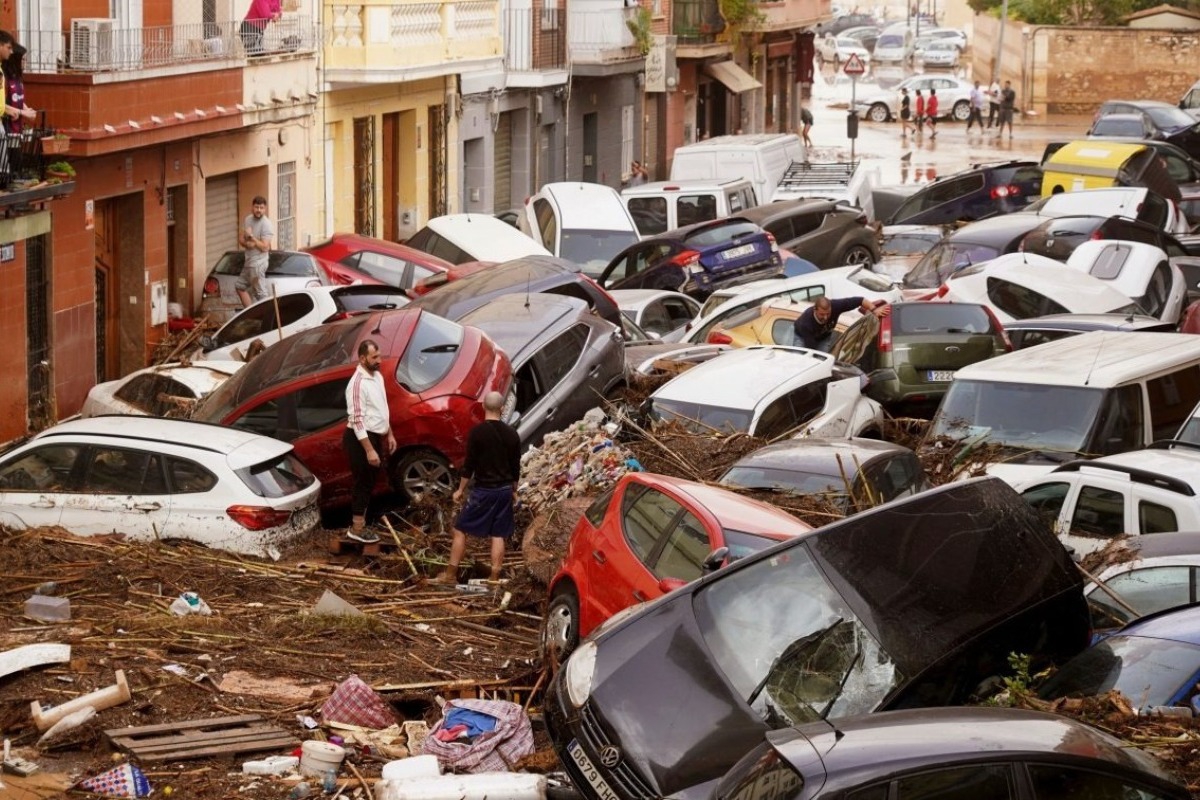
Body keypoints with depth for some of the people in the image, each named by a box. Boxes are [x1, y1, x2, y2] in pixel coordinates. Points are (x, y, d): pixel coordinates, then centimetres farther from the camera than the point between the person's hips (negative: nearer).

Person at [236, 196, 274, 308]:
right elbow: (241, 239, 11)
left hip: (258, 262, -9)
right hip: (249, 261, 9)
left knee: (260, 293, -7)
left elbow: (264, 247, -20)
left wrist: (251, 237, -19)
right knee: (240, 286, 17)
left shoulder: (266, 224, -16)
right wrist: (246, 243, -11)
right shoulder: (248, 219, 7)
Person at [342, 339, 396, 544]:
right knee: (363, 482, -1)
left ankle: (360, 523, 26)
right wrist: (369, 450, -26)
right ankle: (357, 529, 9)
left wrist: (389, 434, 20)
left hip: (374, 436, 9)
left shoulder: (377, 377, 7)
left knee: (370, 483, 16)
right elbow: (357, 419, -25)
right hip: (360, 439, -9)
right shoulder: (358, 383, -23)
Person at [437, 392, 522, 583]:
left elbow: (469, 465, -10)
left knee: (460, 530, 6)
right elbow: (516, 467, 8)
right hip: (504, 490, 4)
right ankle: (494, 578, 8)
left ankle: (450, 574, 7)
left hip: (483, 490, -4)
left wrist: (460, 489, 1)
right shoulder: (511, 434, 1)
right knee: (498, 535, 8)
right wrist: (514, 491, 20)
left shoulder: (477, 432, -12)